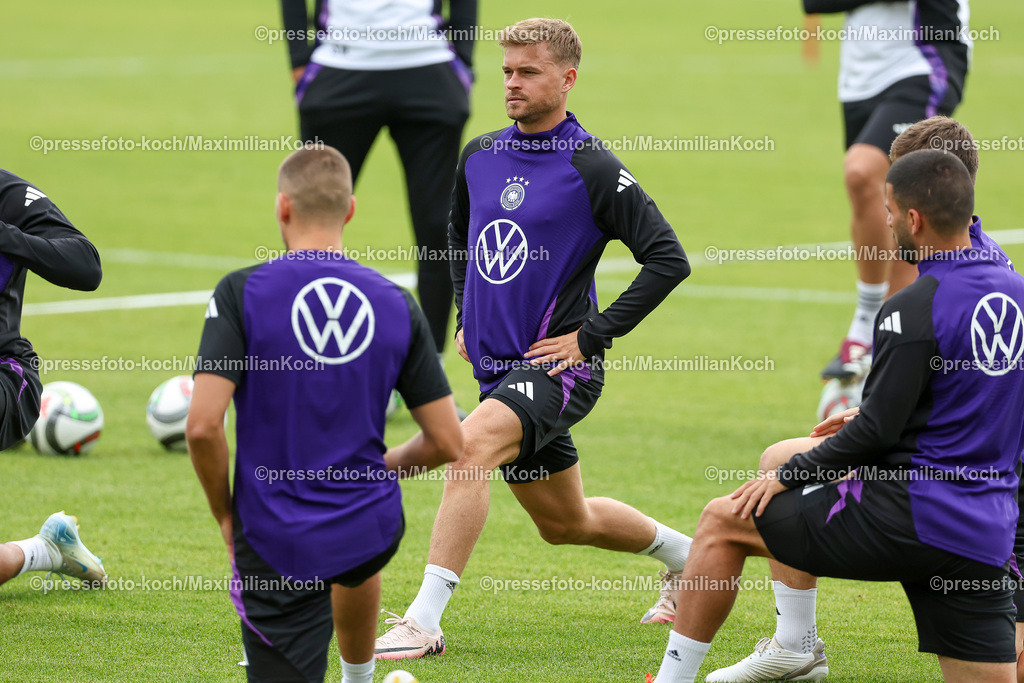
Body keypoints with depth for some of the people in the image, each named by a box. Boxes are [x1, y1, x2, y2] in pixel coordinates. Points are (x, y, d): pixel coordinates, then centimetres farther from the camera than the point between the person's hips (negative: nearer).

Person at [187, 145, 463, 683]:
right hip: (374, 530, 4)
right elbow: (447, 442, 0)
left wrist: (225, 513, -2)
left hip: (276, 543, -4)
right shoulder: (396, 305, -2)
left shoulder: (241, 293, -11)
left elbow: (203, 426, -19)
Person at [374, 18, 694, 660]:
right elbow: (460, 233, 29)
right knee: (566, 522, 19)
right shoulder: (480, 155, 7)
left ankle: (425, 620, -33)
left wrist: (591, 336, -15)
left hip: (558, 366, -8)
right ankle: (686, 554, 44)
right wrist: (466, 313, 17)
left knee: (471, 445, -31)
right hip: (495, 365, 8)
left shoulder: (593, 169, -12)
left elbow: (669, 259, -14)